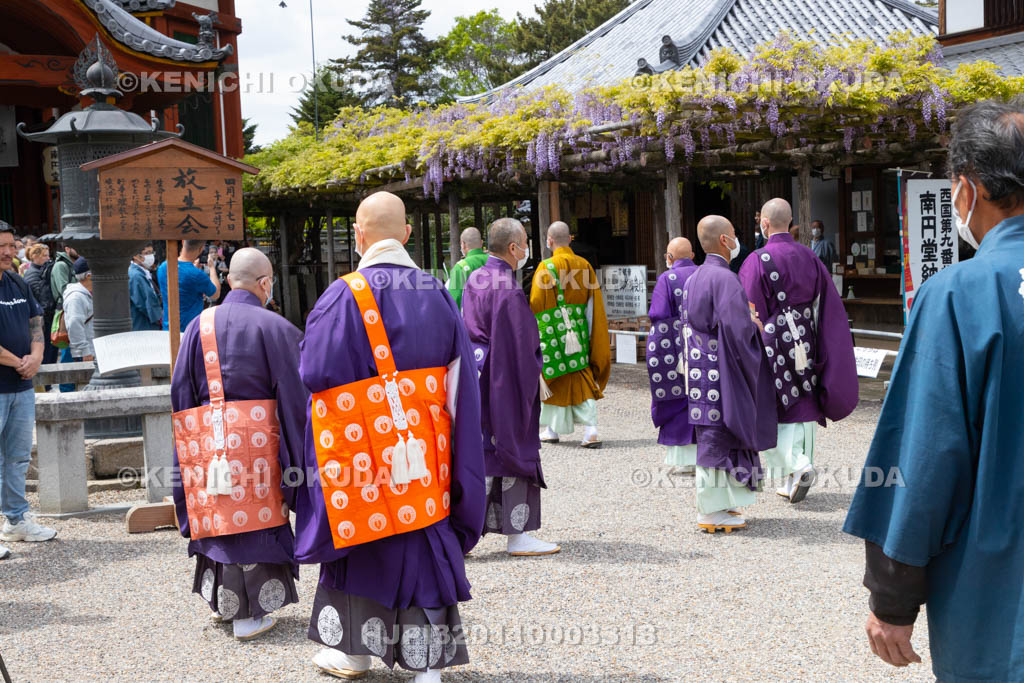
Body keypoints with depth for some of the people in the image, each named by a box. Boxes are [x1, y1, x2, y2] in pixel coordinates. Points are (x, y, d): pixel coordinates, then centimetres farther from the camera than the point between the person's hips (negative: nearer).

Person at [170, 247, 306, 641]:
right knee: (253, 517, 4)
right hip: (255, 437, -4)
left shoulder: (200, 325, 4)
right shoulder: (274, 328, -6)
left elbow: (182, 392, 8)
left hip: (207, 440, 4)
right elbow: (294, 395, -6)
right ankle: (249, 613, 9)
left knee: (217, 516, 15)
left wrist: (189, 441, 16)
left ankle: (221, 602, 28)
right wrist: (298, 455, 1)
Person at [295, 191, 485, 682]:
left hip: (361, 444, -3)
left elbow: (316, 373, -11)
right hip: (424, 452, 3)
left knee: (360, 542, 13)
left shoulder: (344, 297, -12)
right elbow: (460, 379, 2)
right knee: (424, 543, 10)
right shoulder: (436, 294, 1)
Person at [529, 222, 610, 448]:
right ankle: (591, 431, -6)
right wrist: (590, 337, 11)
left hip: (552, 332, -3)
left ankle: (552, 430, 20)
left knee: (553, 380, 10)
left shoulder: (546, 268, -10)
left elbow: (536, 304, -6)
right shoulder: (585, 266, 3)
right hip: (578, 332, 3)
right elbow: (595, 304, 5)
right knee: (583, 381, 6)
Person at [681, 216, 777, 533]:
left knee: (711, 438, 14)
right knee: (717, 437, -3)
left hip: (700, 372, 9)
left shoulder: (692, 280, 12)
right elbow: (738, 328, -23)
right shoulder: (725, 279, -16)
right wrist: (755, 324, -5)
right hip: (722, 373, -9)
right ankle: (712, 510, 3)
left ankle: (718, 505, 22)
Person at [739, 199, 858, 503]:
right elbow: (830, 306, 8)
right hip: (804, 344, 5)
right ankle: (792, 481, 13)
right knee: (802, 407, 10)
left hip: (772, 342, -5)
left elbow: (750, 311, -11)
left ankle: (795, 465, -12)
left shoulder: (758, 261, -12)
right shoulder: (809, 257, 5)